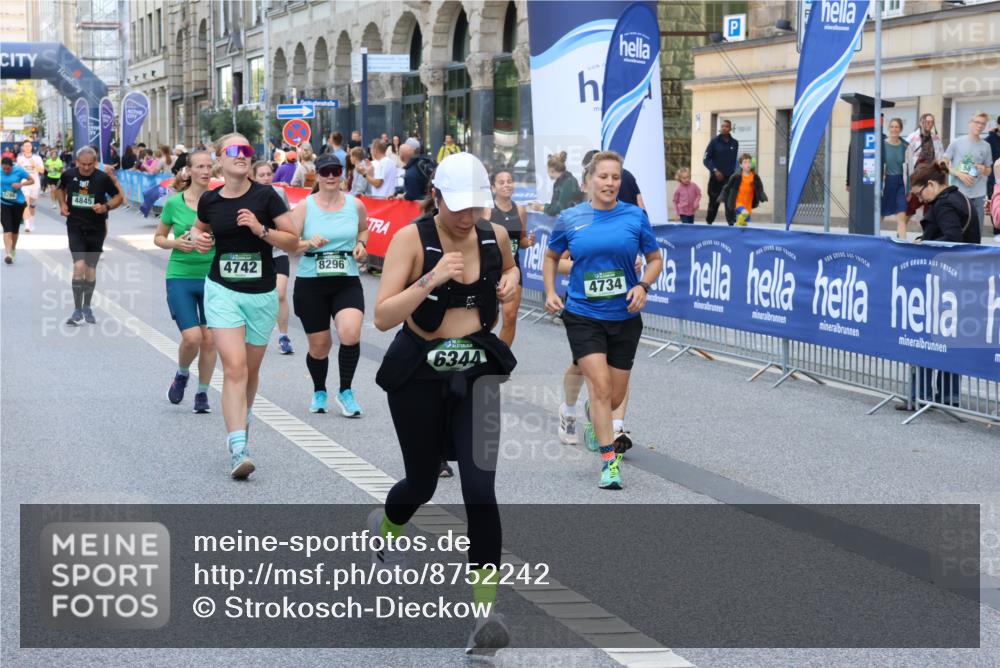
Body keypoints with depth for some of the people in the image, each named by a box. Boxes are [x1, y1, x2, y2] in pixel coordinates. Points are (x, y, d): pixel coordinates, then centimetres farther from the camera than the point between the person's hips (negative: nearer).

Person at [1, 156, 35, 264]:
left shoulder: (19, 170, -13)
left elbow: (32, 180, -6)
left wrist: (21, 184, -22)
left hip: (18, 203, 0)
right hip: (5, 204, 0)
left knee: (15, 229, 13)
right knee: (7, 229, -12)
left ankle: (13, 249, 35)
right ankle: (8, 253, -19)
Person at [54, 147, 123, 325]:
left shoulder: (103, 178, -10)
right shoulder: (69, 175, -4)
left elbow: (118, 197, 1)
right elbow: (60, 188, 19)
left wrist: (106, 207, -16)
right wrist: (62, 204, 3)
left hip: (96, 229, 1)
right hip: (75, 228, -1)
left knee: (91, 269, 11)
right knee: (79, 265, -16)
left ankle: (87, 308, 28)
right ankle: (77, 310, -8)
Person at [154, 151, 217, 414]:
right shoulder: (174, 203, -1)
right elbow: (158, 237, 9)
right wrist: (175, 243, -10)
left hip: (213, 276, 1)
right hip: (181, 276, -1)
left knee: (209, 339, 1)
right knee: (192, 337, -12)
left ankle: (202, 392, 19)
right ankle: (181, 374, 20)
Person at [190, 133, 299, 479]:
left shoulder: (265, 197, -6)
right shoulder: (210, 200, 1)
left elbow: (293, 242, -6)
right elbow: (200, 228, 23)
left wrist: (261, 230, -20)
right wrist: (199, 239, 1)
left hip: (261, 294, 1)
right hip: (223, 290, 0)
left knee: (251, 369, 15)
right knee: (234, 367, -15)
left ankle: (241, 419, 43)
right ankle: (238, 448, -21)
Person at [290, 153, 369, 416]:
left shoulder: (355, 205, 3)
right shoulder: (305, 206, -2)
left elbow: (364, 228, 23)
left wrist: (361, 244, 3)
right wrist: (308, 243, -21)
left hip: (347, 281, 0)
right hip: (310, 283, 0)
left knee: (350, 334, -24)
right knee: (319, 345, 7)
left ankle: (345, 391, -5)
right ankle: (319, 392, 35)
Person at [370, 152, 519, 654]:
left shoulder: (495, 236, -2)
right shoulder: (411, 239, -15)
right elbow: (382, 317, -21)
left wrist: (510, 281, 0)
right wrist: (431, 280, -33)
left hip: (478, 372, 2)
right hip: (419, 373, -2)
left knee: (480, 487, -11)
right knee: (422, 482, 13)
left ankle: (486, 610, -7)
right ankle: (385, 526, 51)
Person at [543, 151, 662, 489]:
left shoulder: (635, 216, -2)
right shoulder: (570, 219, -1)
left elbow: (655, 259, 8)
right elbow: (551, 257, 15)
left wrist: (643, 286, -10)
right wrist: (550, 293, 1)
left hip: (625, 317, 2)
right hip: (583, 315, -2)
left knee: (615, 396, 10)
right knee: (600, 385, -17)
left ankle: (593, 417, 46)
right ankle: (609, 461, -10)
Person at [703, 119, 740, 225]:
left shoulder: (734, 143, 8)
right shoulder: (714, 142, -1)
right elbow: (706, 160, -3)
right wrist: (714, 170, -15)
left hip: (729, 178, 1)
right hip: (715, 178, -1)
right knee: (713, 203, 7)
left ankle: (732, 223, -17)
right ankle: (708, 222, 22)